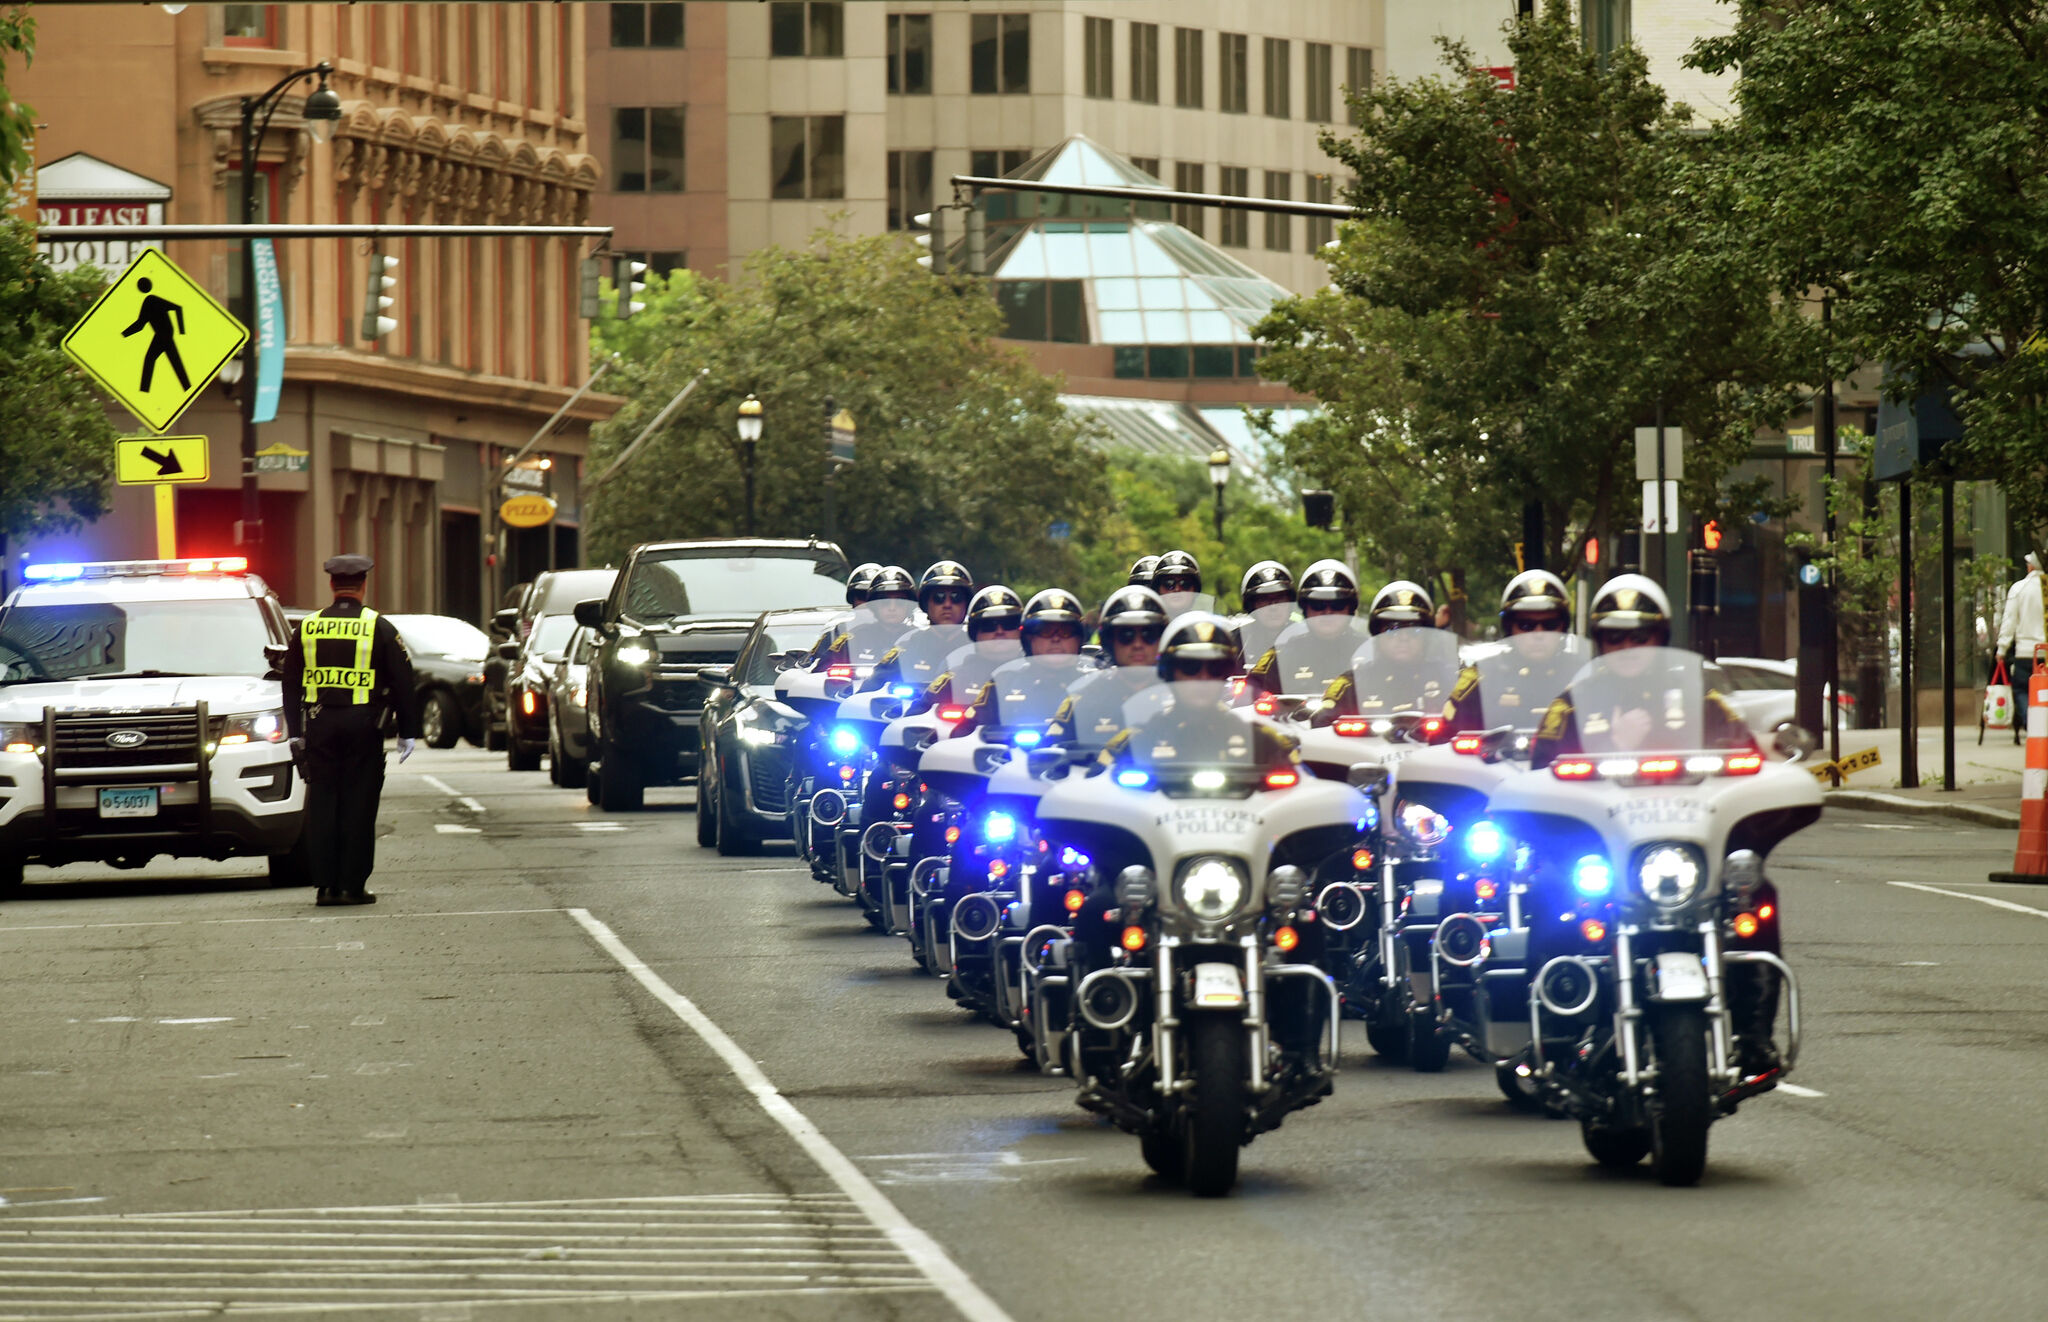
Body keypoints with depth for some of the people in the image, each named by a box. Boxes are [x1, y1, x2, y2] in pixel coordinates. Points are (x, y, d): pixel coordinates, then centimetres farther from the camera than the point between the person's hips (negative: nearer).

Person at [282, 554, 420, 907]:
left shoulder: (307, 629, 6)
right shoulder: (379, 628, -1)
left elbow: (291, 685, 11)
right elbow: (402, 682, 0)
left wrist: (296, 732, 17)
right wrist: (407, 732, 8)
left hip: (320, 724, 2)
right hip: (363, 724, -2)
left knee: (321, 805, 6)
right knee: (359, 806, 1)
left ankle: (325, 884, 4)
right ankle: (353, 885, -1)